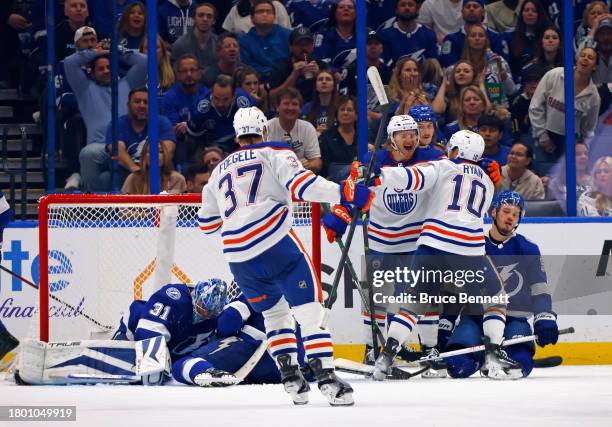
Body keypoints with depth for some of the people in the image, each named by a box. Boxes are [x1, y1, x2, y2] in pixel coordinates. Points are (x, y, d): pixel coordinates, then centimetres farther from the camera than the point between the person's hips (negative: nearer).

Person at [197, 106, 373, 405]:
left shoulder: (220, 170, 25)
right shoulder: (273, 153, 10)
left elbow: (207, 222, 32)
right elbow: (301, 183, -10)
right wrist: (343, 192, -13)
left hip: (238, 257, 5)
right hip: (275, 244, -5)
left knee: (274, 313, 24)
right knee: (309, 310, -4)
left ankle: (291, 378, 14)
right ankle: (326, 378, -17)